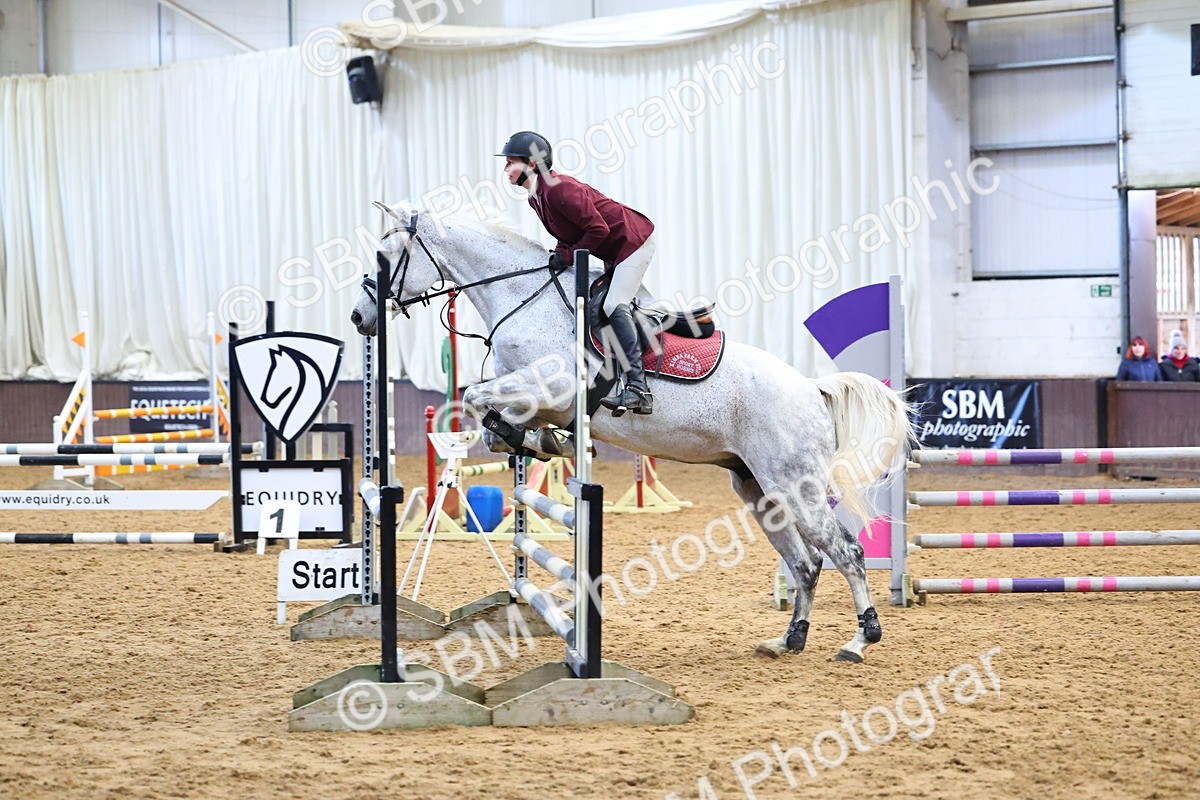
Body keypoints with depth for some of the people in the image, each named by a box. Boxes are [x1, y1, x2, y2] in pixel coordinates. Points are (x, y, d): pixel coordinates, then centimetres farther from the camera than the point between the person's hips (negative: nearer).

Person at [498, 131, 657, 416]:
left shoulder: (559, 189, -27)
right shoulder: (535, 197, 5)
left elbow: (598, 229, -27)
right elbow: (569, 231, 16)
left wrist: (568, 256, -20)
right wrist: (561, 253, -2)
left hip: (634, 240, -11)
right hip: (613, 251, 11)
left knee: (614, 307, -21)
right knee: (614, 308, 16)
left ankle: (638, 388, -26)